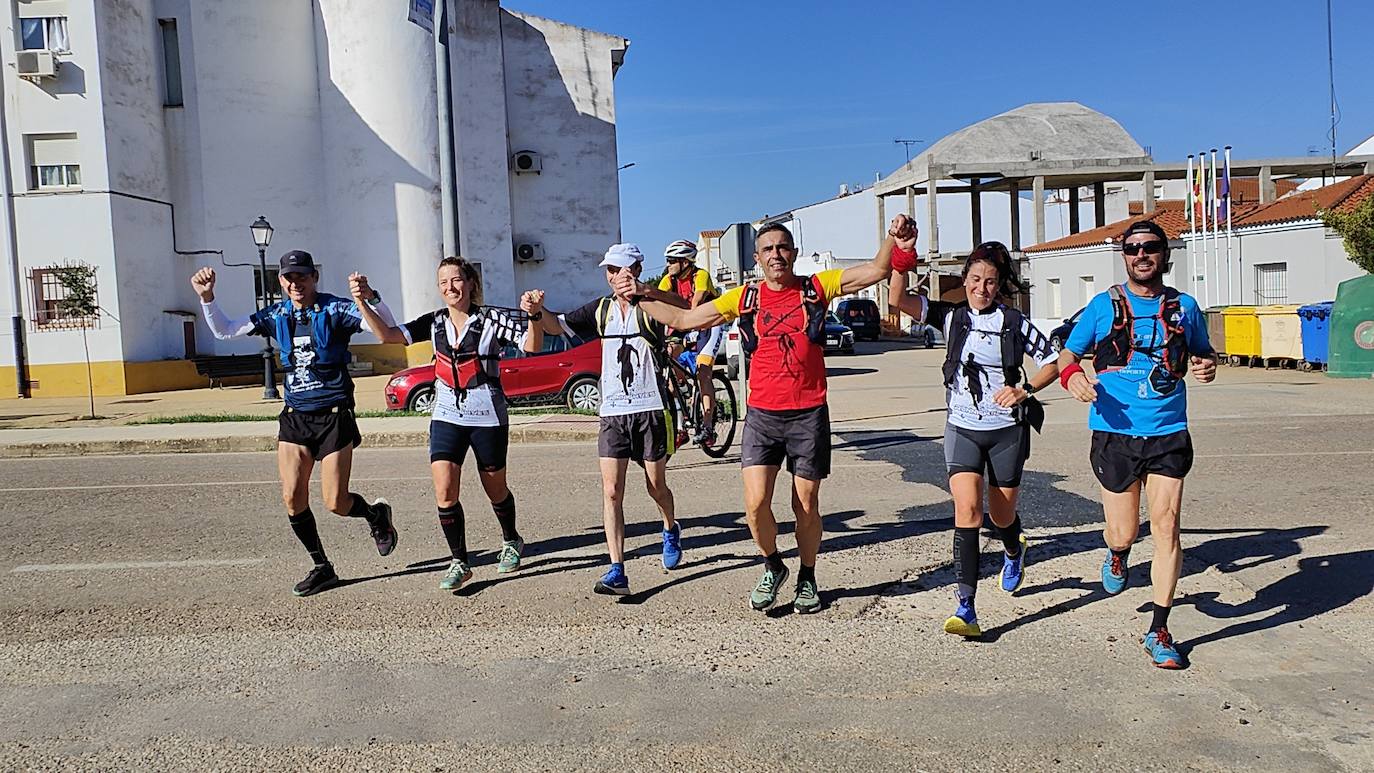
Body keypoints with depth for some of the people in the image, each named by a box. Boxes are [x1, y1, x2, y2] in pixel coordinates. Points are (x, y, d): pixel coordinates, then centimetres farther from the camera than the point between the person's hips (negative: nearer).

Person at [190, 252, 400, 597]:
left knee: (335, 503, -5)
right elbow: (223, 330, 12)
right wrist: (207, 297, -4)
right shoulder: (276, 315, 7)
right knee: (292, 498, -2)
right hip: (295, 416, 5)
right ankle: (322, 568, 15)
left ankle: (377, 515, 29)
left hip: (334, 416, -5)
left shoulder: (334, 310, -8)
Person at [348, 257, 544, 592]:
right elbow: (388, 334, -3)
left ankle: (511, 542, 41)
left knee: (495, 489, 13)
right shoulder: (435, 322, 4)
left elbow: (532, 345, -19)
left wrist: (533, 315, -38)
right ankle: (459, 562, 7)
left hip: (488, 417, -3)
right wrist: (362, 302, -16)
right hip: (446, 416, 3)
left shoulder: (492, 318, -9)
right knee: (444, 492, -10)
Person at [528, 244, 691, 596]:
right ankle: (616, 572, -7)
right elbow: (556, 326, 5)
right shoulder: (601, 310, 10)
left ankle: (671, 530, 43)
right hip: (612, 412, 3)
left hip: (651, 409, -3)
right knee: (611, 491, -7)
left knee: (656, 486, 11)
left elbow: (685, 309, -25)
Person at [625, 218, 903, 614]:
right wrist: (644, 296, 2)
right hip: (762, 414, 1)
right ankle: (773, 567, 22)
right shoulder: (745, 297, 4)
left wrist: (893, 240, -22)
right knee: (755, 504, -6)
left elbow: (876, 271, -4)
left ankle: (807, 578, 30)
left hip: (808, 414, -1)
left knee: (806, 505, 8)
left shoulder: (817, 287, 1)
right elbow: (683, 319, 9)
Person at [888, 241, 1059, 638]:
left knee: (1002, 514, 12)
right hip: (962, 428, 0)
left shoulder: (1015, 323, -3)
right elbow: (897, 300, -12)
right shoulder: (951, 316, 0)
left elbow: (1054, 363, 6)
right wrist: (901, 256, -22)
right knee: (967, 509, -16)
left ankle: (1013, 551, 51)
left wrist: (1025, 391, -10)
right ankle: (965, 608, -16)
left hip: (1007, 430, 0)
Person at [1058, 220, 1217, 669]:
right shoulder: (1103, 305, 3)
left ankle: (1159, 632, 9)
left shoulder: (1184, 307, 8)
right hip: (1115, 433, -1)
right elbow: (1068, 353, 7)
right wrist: (1072, 374, -16)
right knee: (1123, 532, 4)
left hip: (1169, 433, 1)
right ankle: (1117, 557, 45)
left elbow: (1204, 353, 21)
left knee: (1166, 525, -5)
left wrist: (1207, 366, -4)